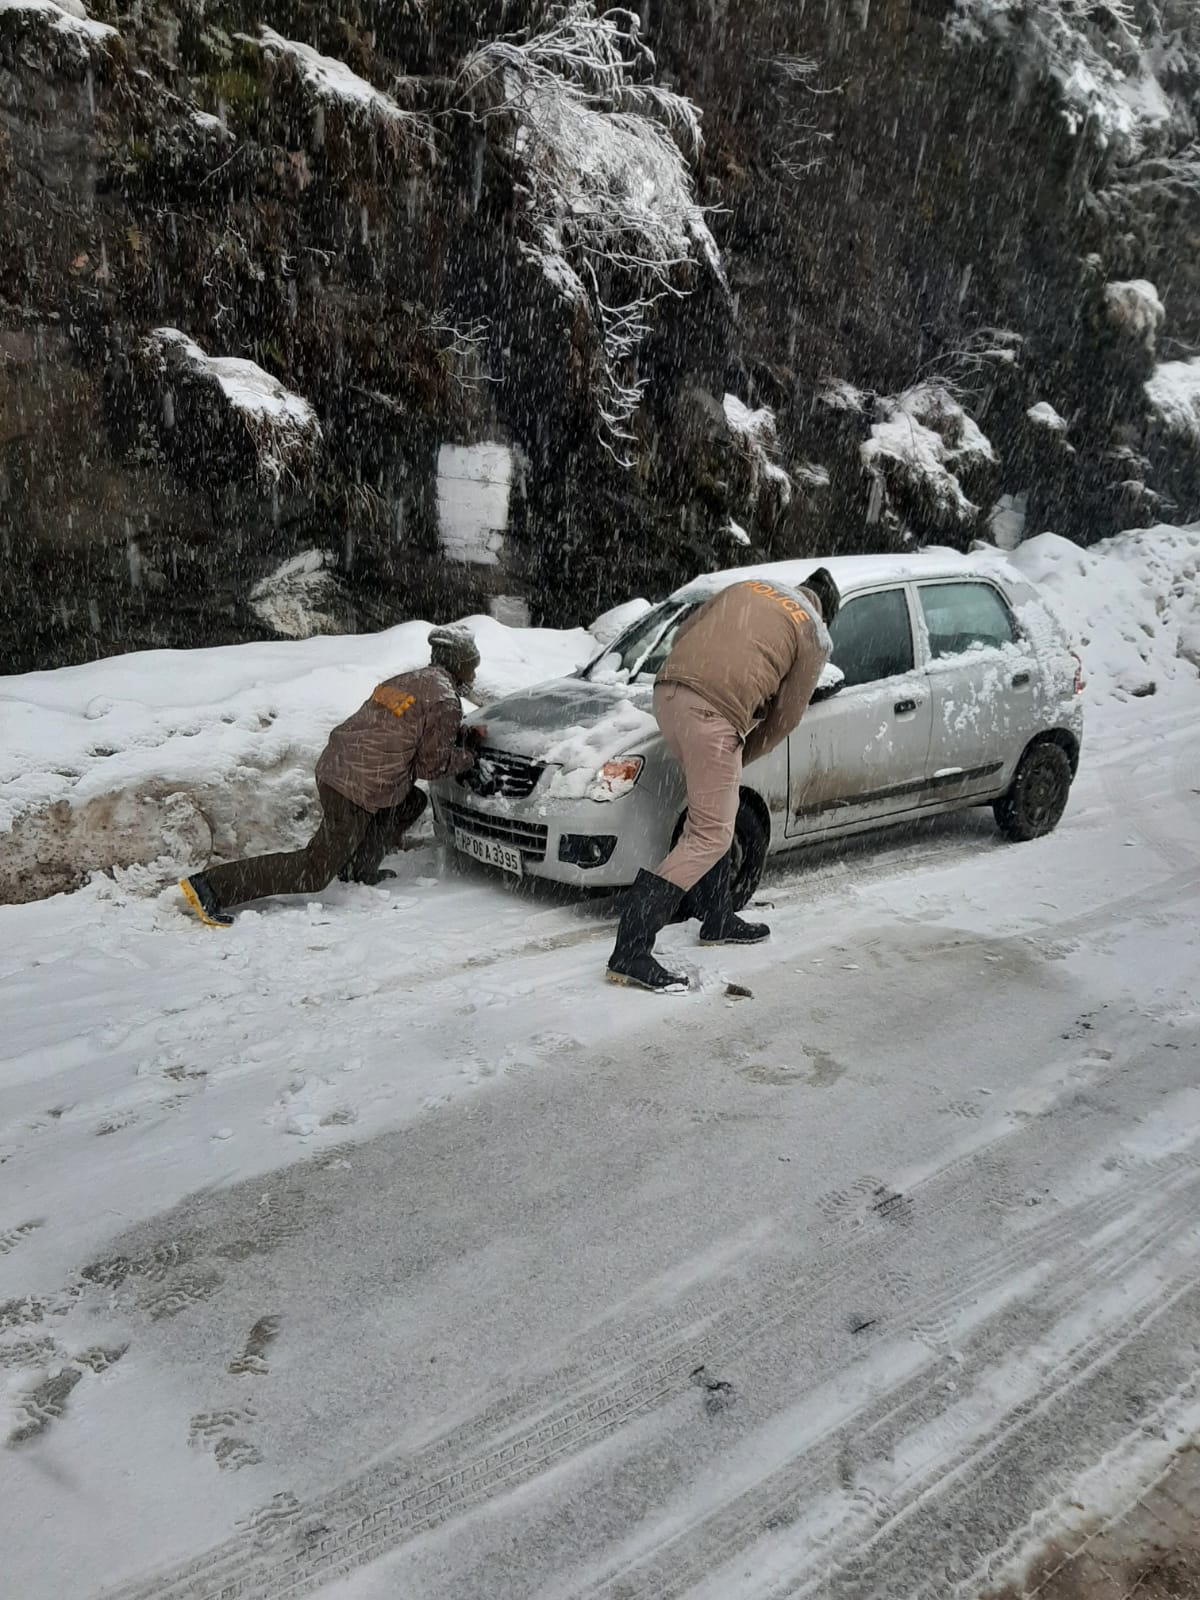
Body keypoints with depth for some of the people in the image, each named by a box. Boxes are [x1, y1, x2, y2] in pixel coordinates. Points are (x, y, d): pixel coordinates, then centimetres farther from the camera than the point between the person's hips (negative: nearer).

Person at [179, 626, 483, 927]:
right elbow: (432, 764, -6)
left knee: (412, 803, 25)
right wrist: (468, 755, 11)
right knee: (314, 872, -3)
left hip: (332, 767, 9)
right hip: (358, 791, -9)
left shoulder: (406, 681, 18)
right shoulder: (445, 701, -9)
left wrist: (464, 735, 24)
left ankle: (358, 869, 24)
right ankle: (210, 886, -9)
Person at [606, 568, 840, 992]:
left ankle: (718, 920, 32)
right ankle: (630, 953, -8)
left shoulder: (748, 586, 26)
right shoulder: (816, 637, 12)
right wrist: (742, 756, 24)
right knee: (710, 836, -2)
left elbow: (683, 634, 25)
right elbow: (785, 716, 11)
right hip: (713, 714, -7)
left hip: (668, 691, 7)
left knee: (712, 815, 22)